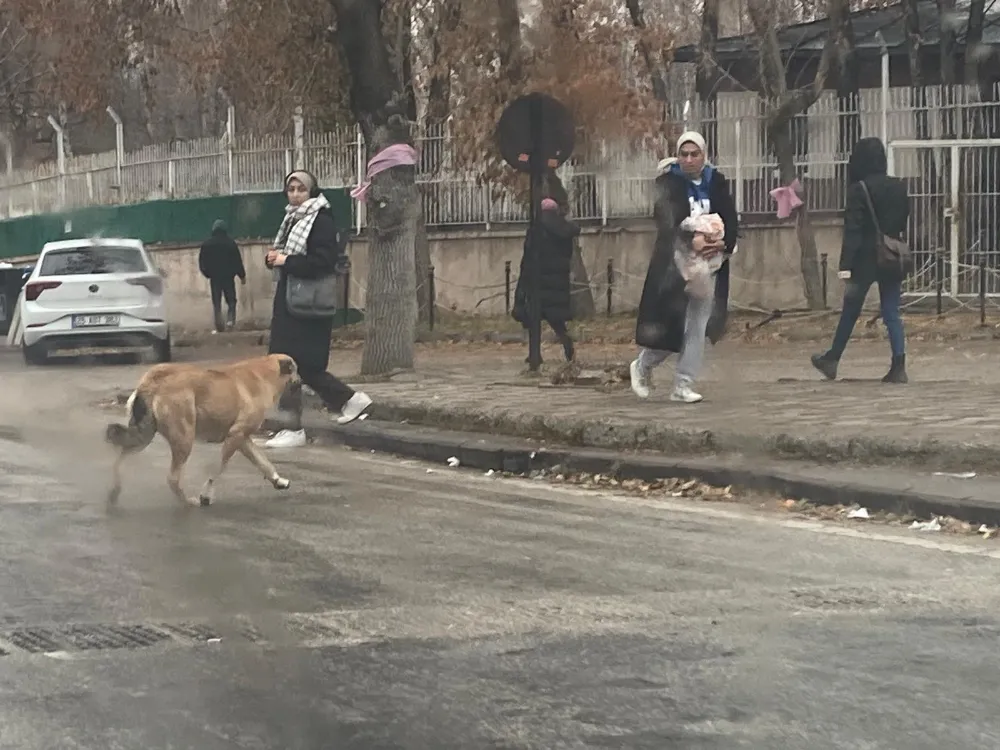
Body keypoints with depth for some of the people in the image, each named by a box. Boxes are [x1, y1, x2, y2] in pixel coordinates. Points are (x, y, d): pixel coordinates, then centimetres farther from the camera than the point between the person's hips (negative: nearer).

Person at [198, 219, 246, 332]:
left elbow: (202, 262, 3)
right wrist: (242, 275, 7)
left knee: (216, 303, 4)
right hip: (228, 276, -1)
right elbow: (237, 260, -2)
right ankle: (231, 319, -12)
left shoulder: (207, 244, 0)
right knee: (231, 300, 9)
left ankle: (219, 326, -3)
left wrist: (207, 273, 18)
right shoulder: (230, 243, -3)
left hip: (214, 277, 1)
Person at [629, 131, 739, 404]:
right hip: (674, 261, -3)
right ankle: (642, 366, 24)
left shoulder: (717, 182, 6)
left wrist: (724, 243, -20)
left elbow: (731, 219, 0)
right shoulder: (668, 183, -3)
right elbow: (668, 218, -18)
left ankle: (683, 386, 9)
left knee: (698, 327, 2)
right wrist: (691, 238, -34)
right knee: (670, 323, -4)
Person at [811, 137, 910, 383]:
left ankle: (831, 360, 24)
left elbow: (852, 229, -15)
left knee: (850, 311, 9)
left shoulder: (859, 189, -12)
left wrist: (846, 265, -17)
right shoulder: (899, 187, 5)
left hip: (866, 259, -4)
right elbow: (906, 226, 11)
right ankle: (898, 366, -7)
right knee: (892, 313, 4)